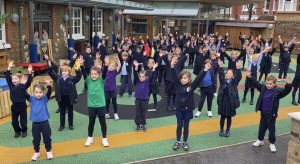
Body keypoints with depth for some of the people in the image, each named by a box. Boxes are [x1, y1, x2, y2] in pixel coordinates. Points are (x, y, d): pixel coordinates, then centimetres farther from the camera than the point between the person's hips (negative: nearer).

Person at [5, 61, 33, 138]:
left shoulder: (23, 86, -12)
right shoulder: (11, 86, -3)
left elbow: (29, 81, -26)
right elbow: (7, 77, -6)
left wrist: (29, 72, -35)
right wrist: (9, 68, -10)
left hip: (22, 106, -3)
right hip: (14, 106, 3)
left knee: (23, 121, 8)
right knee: (14, 122, 13)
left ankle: (24, 131, 34)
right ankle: (17, 131, 37)